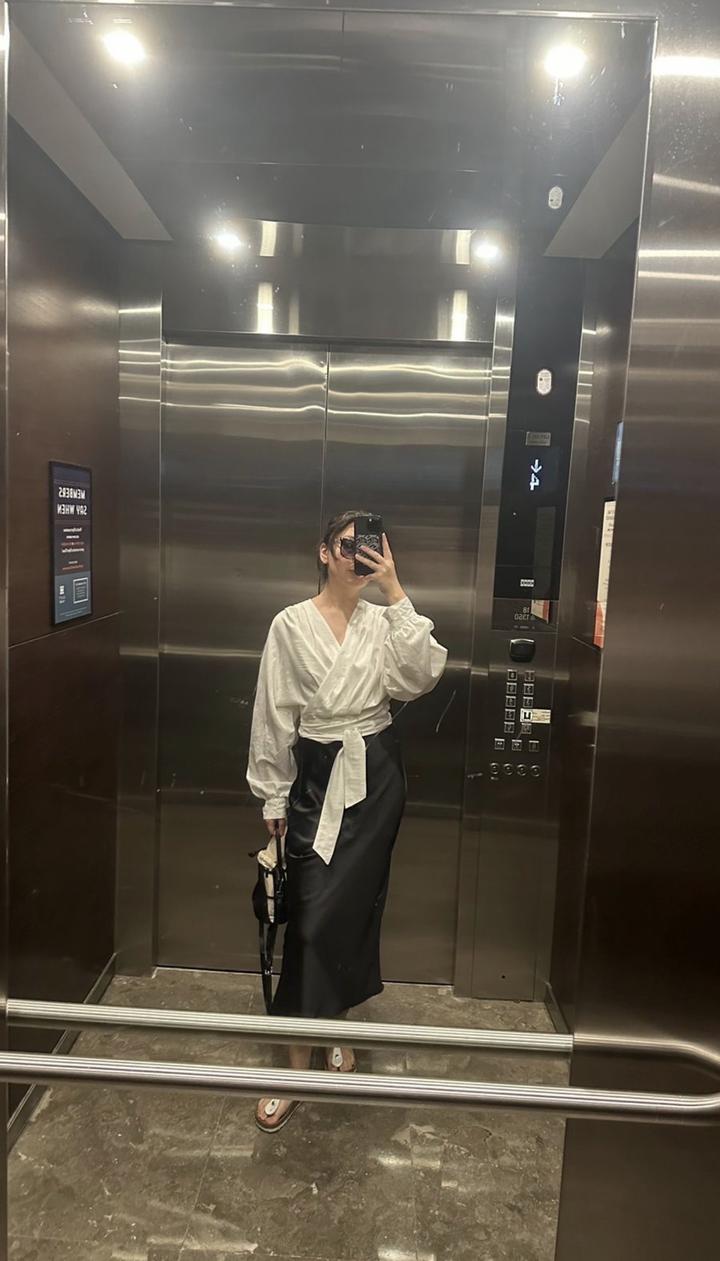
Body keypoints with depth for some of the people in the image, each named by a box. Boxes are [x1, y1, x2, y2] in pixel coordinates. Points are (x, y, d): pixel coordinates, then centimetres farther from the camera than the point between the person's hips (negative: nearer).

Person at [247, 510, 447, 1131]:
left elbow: (422, 675, -15)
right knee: (314, 914, -2)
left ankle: (336, 1021, 34)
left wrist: (397, 592, -16)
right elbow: (273, 715, -2)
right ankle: (299, 1065, 11)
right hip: (317, 776, -2)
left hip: (375, 775, 2)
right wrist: (273, 797, 0)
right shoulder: (291, 625, -4)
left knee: (355, 906, 10)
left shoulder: (383, 622, 2)